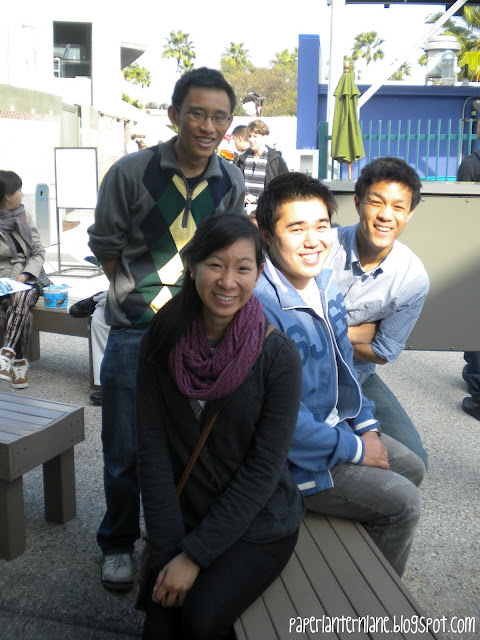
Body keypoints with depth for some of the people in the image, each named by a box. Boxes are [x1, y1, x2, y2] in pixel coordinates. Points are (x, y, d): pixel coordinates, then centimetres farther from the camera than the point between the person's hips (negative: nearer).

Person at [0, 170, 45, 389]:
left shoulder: (23, 216, 12)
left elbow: (39, 252, 11)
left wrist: (24, 276, -7)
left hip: (25, 282, 2)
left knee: (20, 298, -33)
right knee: (22, 311, -32)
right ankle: (18, 362, -25)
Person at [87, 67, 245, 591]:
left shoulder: (230, 184, 1)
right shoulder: (131, 172, -8)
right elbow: (105, 248, 0)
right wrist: (152, 293, -3)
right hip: (135, 332, -2)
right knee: (125, 449, 7)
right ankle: (118, 544, 30)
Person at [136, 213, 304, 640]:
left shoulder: (278, 356, -16)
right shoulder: (161, 344, -7)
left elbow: (264, 469, -14)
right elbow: (153, 450, -7)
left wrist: (195, 555, -16)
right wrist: (169, 551, -13)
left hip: (259, 524, -2)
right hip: (186, 517, 2)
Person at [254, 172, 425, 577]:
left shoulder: (325, 281, 0)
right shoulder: (259, 307, -30)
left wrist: (367, 428, 5)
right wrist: (354, 449, -17)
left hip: (336, 424, 9)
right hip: (293, 458, -9)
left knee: (412, 468, 17)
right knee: (402, 502, -8)